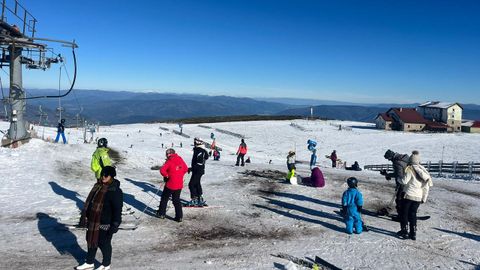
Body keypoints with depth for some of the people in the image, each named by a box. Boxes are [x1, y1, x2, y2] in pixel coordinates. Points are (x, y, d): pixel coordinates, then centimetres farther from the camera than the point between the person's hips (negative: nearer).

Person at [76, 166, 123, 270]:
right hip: (93, 221, 8)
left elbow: (117, 210, -19)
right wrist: (85, 217, 17)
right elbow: (90, 201, 15)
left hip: (105, 223, -8)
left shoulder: (115, 191, -20)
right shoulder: (98, 185, 4)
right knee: (91, 241, 21)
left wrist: (114, 225, -20)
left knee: (104, 243, 8)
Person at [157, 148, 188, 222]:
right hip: (179, 185, 5)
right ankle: (179, 217, 11)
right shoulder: (180, 159, 4)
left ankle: (161, 213, 24)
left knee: (164, 198, 16)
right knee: (176, 200, 15)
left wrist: (166, 176, -6)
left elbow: (162, 170, -22)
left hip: (170, 184, -5)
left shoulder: (169, 161, -12)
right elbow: (186, 169, 13)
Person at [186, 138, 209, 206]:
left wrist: (192, 168, -20)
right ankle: (200, 199, 25)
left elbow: (199, 163, -25)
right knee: (197, 184, 17)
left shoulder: (199, 151, -20)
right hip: (199, 170, 10)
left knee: (191, 184, -7)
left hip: (198, 171, -10)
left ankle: (194, 200, -3)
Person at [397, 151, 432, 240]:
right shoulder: (423, 171, 8)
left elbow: (404, 181, -16)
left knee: (403, 213, 8)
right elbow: (427, 187, 10)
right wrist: (424, 198, 17)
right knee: (413, 214, 16)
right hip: (418, 197, 6)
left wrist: (399, 179, 6)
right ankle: (413, 233, 16)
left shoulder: (410, 169, -13)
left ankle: (404, 232, 9)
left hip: (408, 195, -6)